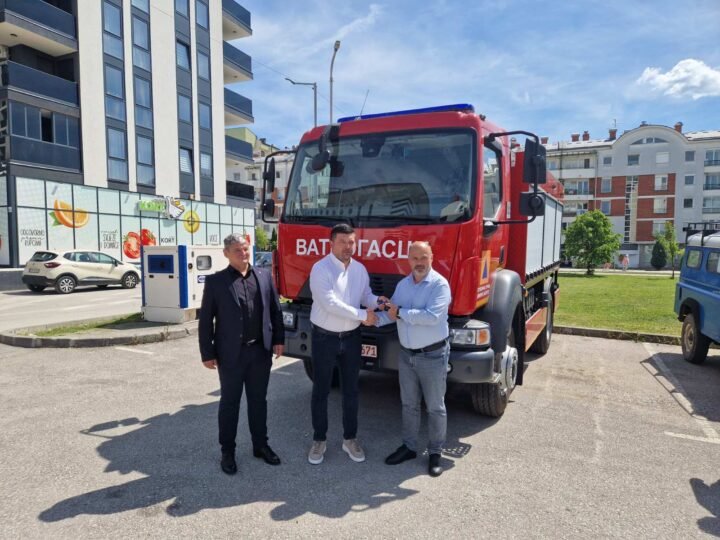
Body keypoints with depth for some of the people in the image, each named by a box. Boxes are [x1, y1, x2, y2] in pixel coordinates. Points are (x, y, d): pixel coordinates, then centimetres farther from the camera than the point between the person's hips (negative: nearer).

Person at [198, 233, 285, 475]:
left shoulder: (264, 276, 5)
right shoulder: (215, 281, -4)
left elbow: (275, 310, 9)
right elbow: (205, 320, -4)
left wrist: (278, 339, 4)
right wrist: (207, 353, -7)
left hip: (260, 350, 3)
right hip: (230, 353, -3)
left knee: (258, 400, 15)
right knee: (229, 402, 11)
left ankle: (261, 445, 31)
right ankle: (227, 451, 26)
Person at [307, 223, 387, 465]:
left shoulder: (360, 269, 3)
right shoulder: (320, 269, -16)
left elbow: (365, 295, 10)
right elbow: (330, 304, -24)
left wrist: (377, 301, -14)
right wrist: (362, 315, -21)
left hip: (351, 337, 5)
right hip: (325, 338, -5)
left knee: (351, 390, 14)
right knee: (320, 391, 9)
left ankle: (349, 439, 30)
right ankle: (319, 440, 26)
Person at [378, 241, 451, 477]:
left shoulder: (439, 284, -15)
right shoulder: (402, 285, 7)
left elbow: (432, 316, -27)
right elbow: (391, 311, 4)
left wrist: (400, 312, -21)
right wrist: (375, 319, -16)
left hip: (433, 355, -6)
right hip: (406, 354, 6)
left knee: (435, 407, 9)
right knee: (409, 404, 17)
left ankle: (435, 453, 24)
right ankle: (409, 446, 33)